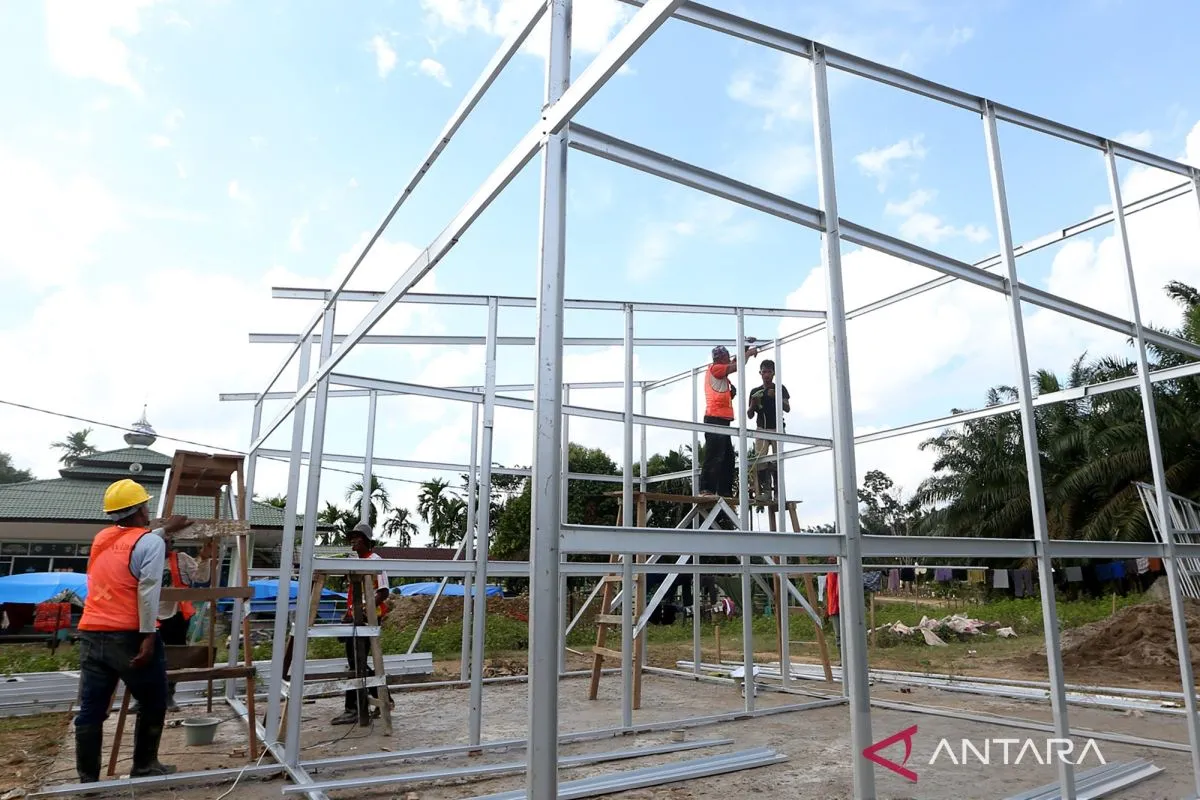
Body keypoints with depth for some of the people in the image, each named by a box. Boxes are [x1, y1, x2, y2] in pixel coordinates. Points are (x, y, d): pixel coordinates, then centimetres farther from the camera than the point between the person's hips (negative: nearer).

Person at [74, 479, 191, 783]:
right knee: (153, 706, 11)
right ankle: (144, 767, 20)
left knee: (90, 712, 8)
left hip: (91, 636, 7)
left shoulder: (101, 538, 15)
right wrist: (148, 637, -18)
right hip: (129, 636, -7)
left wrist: (165, 529, 49)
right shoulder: (151, 542, -8)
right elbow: (147, 591, -17)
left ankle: (87, 780, 12)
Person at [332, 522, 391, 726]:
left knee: (358, 665, -7)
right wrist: (349, 612, 20)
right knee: (355, 663, 13)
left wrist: (367, 609, -28)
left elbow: (384, 592, -17)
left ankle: (354, 709, 0)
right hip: (355, 618, 9)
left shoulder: (375, 561, -11)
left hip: (368, 619, -9)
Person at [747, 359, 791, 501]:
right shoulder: (755, 391, 12)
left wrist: (776, 397, -21)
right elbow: (750, 415, 11)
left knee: (777, 460, -10)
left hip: (777, 428, -2)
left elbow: (787, 408, -4)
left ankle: (778, 491, -10)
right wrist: (753, 404, -10)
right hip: (761, 429, 2)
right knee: (759, 460, -13)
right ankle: (766, 490, -14)